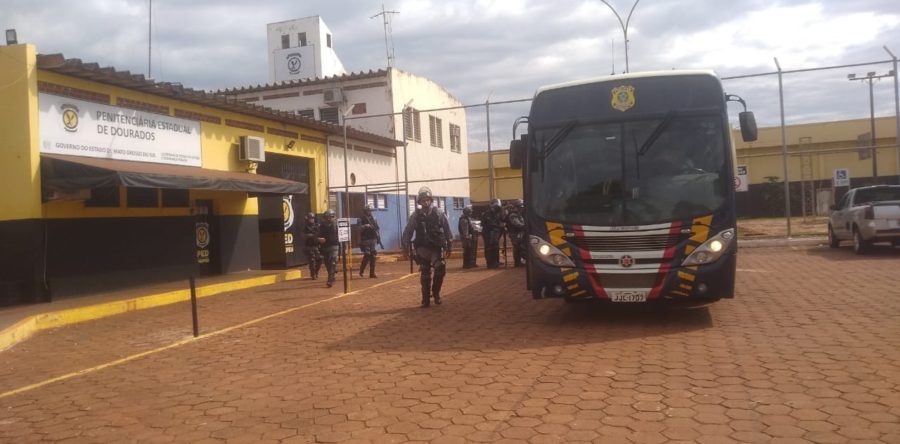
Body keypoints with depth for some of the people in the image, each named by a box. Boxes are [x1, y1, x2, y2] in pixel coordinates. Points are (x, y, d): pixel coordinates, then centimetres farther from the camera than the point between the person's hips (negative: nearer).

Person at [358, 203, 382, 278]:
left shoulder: (374, 218, 11)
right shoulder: (362, 219, -2)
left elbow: (377, 229, 14)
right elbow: (360, 228, -12)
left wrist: (379, 239, 11)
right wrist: (365, 226, -30)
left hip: (373, 239, 4)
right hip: (365, 240, -4)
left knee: (372, 256, 2)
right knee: (367, 255, -11)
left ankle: (372, 273, 6)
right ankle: (361, 270, 9)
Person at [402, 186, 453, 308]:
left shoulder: (439, 213, 2)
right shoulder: (415, 215, 2)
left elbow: (447, 231, 6)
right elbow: (407, 232, 6)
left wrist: (449, 246, 5)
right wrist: (406, 246, 2)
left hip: (437, 248, 0)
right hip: (422, 248, 0)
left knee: (440, 268, -17)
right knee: (425, 274, 1)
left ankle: (436, 292, 5)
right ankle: (426, 299, 10)